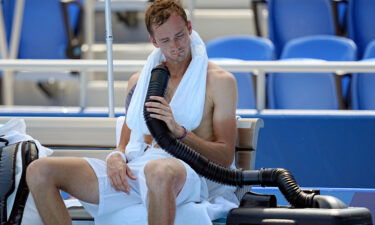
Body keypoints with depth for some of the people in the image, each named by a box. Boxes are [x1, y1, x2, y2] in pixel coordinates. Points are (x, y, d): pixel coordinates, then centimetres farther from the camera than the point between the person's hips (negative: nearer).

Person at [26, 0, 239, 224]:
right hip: (133, 171, 6)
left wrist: (179, 131, -12)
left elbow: (225, 157, 3)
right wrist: (116, 157, -1)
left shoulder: (219, 81, 10)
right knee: (39, 171, -15)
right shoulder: (139, 80, 26)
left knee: (159, 172, -47)